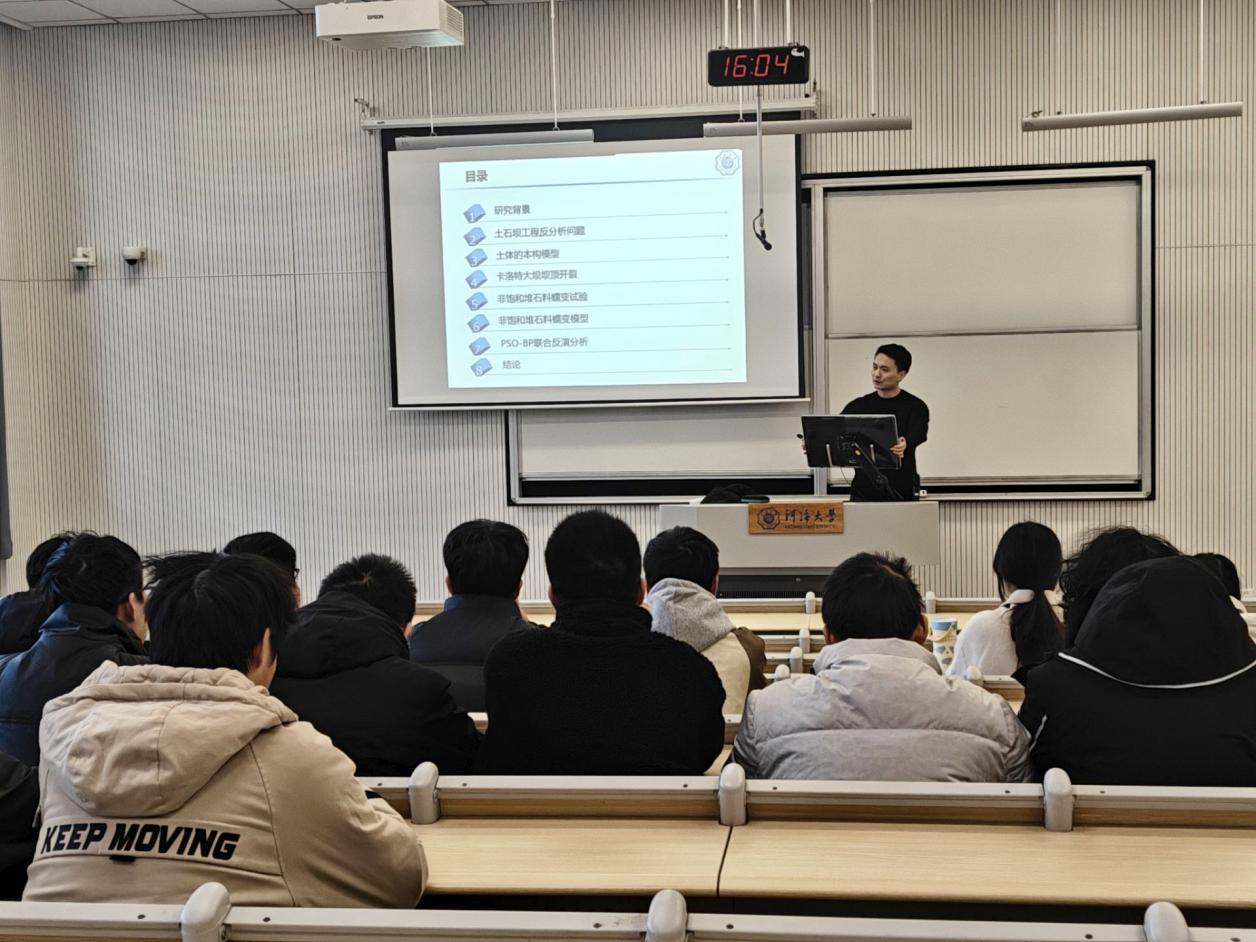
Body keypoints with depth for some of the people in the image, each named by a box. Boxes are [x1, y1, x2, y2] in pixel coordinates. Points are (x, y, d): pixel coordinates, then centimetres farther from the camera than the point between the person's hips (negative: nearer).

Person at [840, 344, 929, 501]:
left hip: (901, 496, -2)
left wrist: (904, 445, -42)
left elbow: (917, 435, -18)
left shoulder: (915, 407, -1)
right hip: (862, 495, 2)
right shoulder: (857, 407, 9)